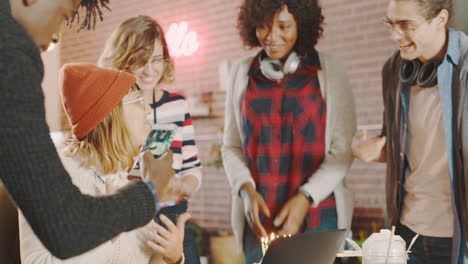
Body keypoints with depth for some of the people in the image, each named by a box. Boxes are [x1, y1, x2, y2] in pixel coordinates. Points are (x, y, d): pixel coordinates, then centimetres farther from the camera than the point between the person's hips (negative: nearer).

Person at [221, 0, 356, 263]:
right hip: (260, 220, 2)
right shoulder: (243, 72, 6)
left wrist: (305, 198, -13)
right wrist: (246, 190, -8)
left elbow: (343, 149, -2)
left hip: (319, 216, -1)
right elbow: (231, 146, 9)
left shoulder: (329, 69, -1)